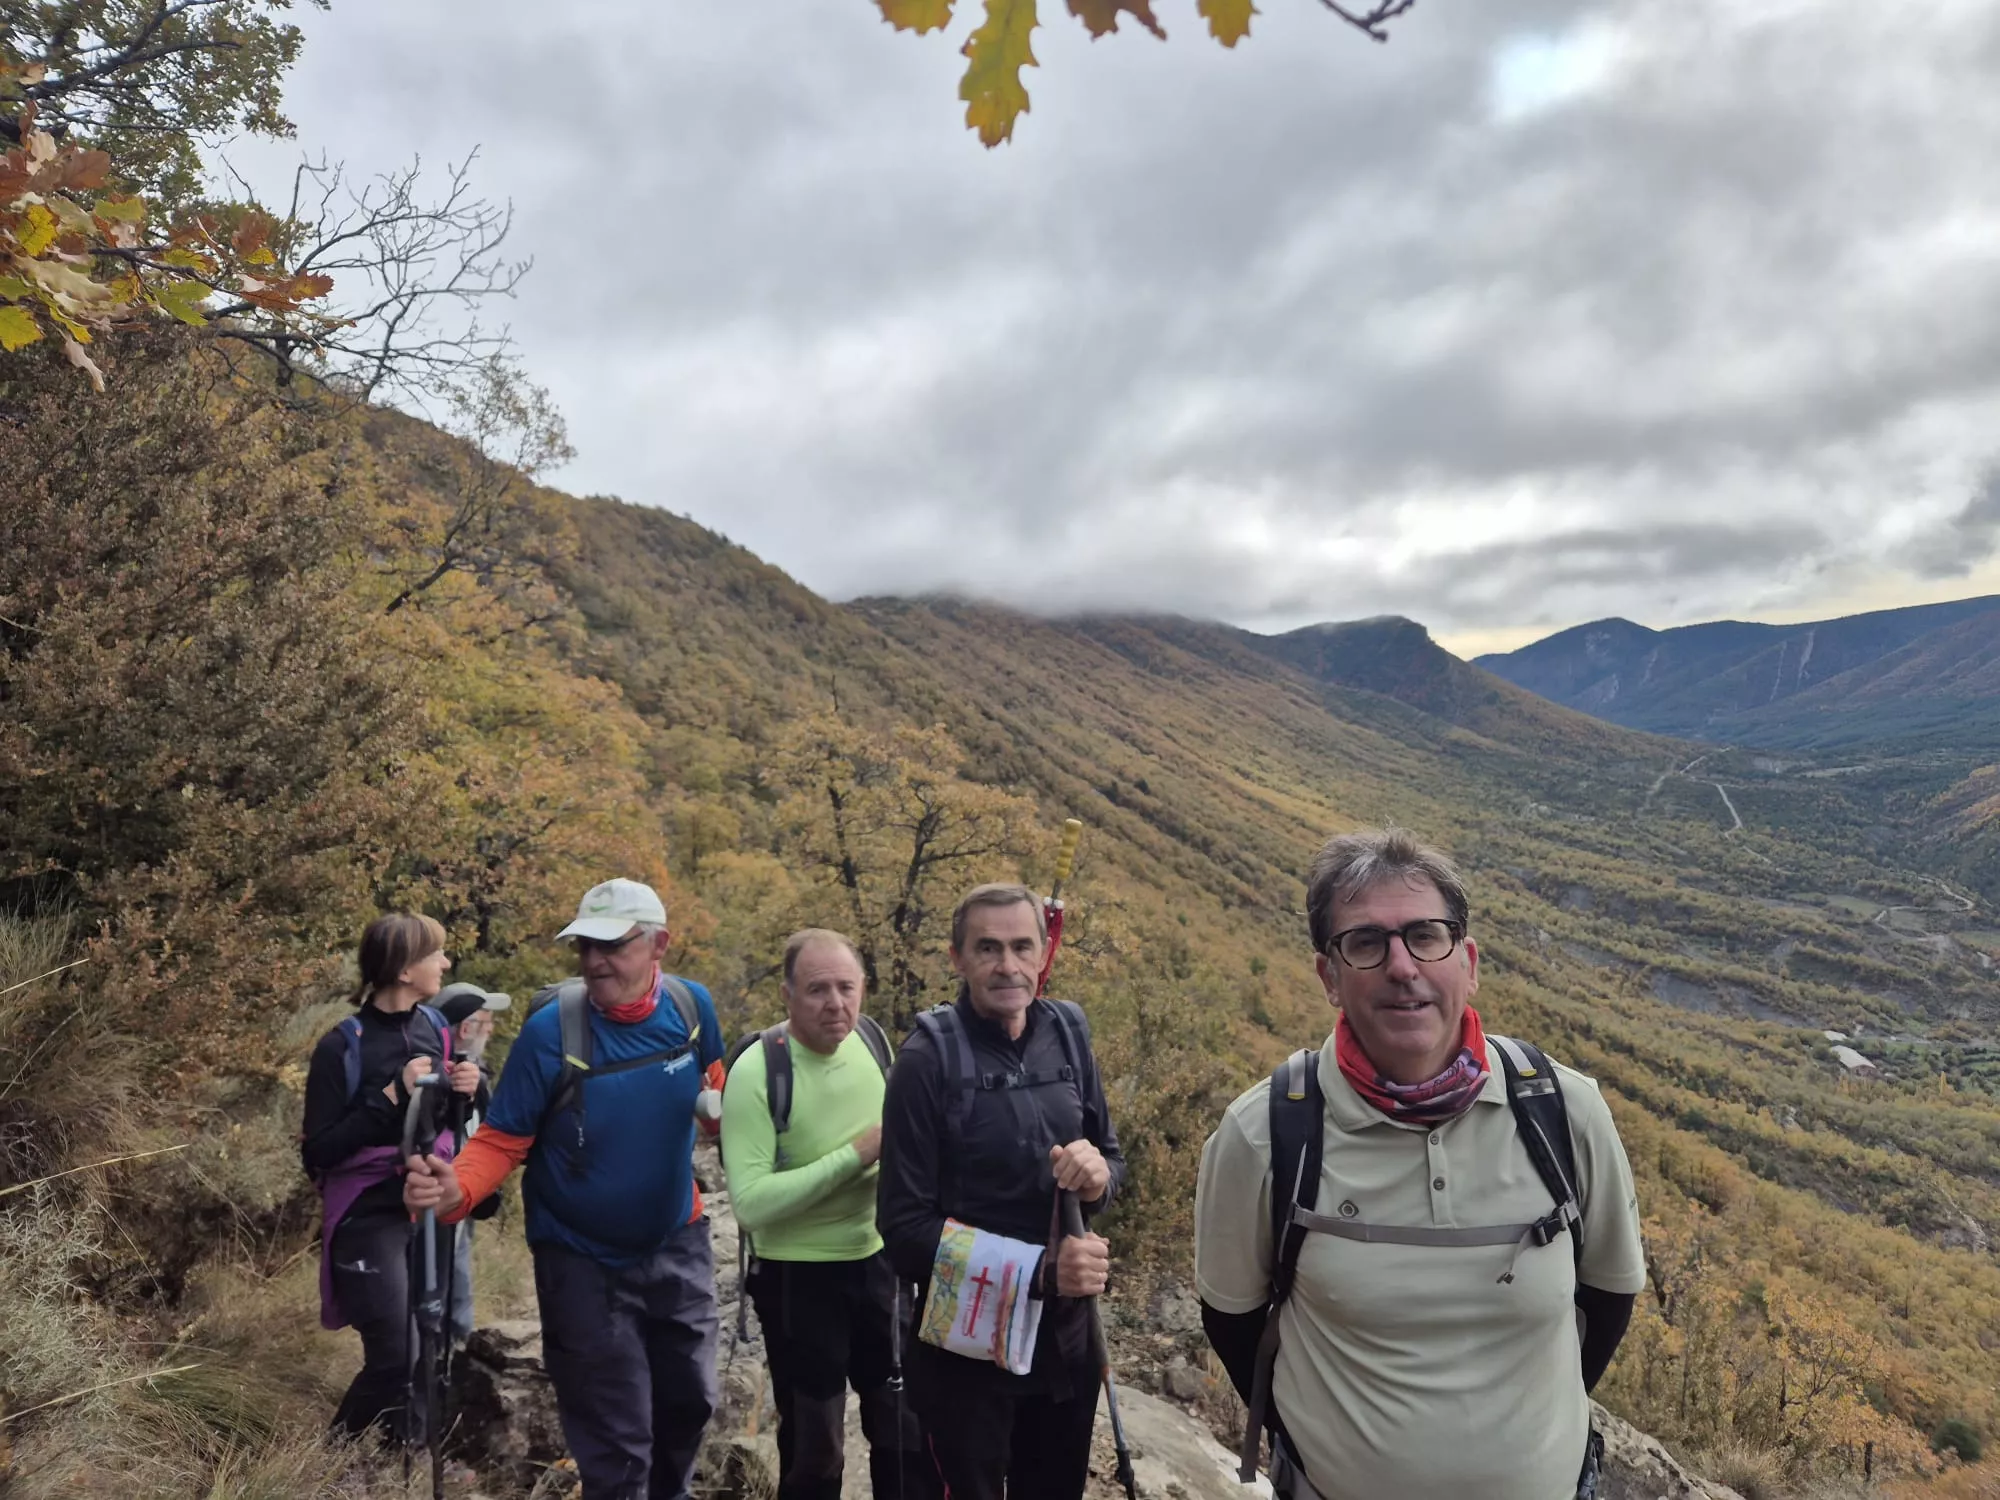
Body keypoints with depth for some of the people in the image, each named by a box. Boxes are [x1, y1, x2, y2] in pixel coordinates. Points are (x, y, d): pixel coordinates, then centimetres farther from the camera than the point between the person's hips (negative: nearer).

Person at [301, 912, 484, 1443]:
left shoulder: (435, 1027, 1)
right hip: (369, 1219, -5)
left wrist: (473, 1089, -8)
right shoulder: (341, 1048, -15)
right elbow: (319, 1151, -16)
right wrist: (391, 1096, -23)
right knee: (395, 1361, -6)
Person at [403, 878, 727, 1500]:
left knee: (689, 1399, 24)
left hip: (677, 1246, 4)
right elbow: (501, 1140, -19)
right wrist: (455, 1191, -36)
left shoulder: (692, 1005, -12)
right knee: (616, 1441, 3)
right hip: (583, 1262, -4)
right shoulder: (551, 1030, -23)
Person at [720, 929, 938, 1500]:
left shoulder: (874, 1039, -5)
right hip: (798, 1278, -5)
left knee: (909, 1426, 19)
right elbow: (749, 1203, -28)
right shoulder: (756, 1072, -22)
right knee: (812, 1446, 14)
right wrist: (855, 1156, -29)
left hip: (880, 1262, 5)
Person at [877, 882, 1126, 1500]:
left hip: (1067, 1335, 5)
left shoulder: (1068, 1033, -2)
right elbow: (904, 1226, -17)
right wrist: (1041, 1272, -26)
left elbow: (1112, 1155, 8)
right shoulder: (929, 1057, -16)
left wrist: (1099, 1176, -16)